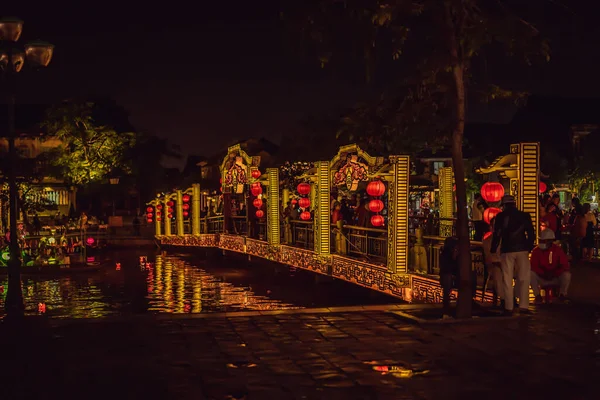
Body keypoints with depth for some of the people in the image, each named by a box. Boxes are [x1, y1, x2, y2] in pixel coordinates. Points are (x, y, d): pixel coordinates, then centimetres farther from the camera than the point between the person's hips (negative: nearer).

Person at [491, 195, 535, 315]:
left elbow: (497, 234, 0)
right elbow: (531, 233, 2)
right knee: (523, 278, 5)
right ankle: (523, 306, -1)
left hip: (507, 250, -1)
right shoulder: (524, 216, 6)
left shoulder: (500, 217, 2)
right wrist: (529, 247, 12)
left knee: (507, 279, 3)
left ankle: (509, 307, 1)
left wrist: (493, 249, 10)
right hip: (522, 250, 1)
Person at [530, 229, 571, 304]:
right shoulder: (536, 251, -7)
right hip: (541, 279, 0)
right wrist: (544, 273, -32)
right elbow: (533, 266, -15)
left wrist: (554, 273, -29)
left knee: (567, 274, -28)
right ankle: (537, 295, -12)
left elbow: (565, 266, -12)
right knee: (531, 274, -28)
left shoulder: (558, 250, -7)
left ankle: (562, 295, -2)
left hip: (555, 279, 0)